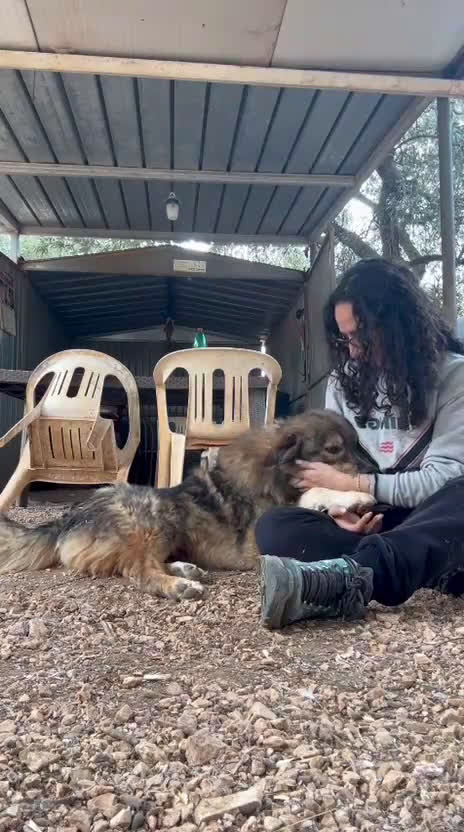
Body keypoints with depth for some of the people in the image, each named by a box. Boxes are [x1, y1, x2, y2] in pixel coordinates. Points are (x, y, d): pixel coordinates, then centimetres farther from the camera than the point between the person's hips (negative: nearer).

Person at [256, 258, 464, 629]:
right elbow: (331, 464, 8)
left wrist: (352, 485, -11)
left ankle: (348, 576, -53)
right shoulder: (344, 379, 10)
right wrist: (339, 507, -15)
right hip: (368, 523, 3)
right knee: (275, 526, -24)